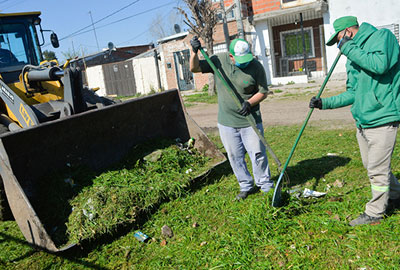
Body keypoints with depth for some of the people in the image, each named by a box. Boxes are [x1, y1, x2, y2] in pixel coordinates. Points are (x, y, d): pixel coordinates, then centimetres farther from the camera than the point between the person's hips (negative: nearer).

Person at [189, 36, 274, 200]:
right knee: (235, 156, 10)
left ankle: (265, 186, 22)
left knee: (258, 154, 3)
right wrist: (194, 52, -16)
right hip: (226, 121, 3)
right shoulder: (219, 60, -4)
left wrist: (250, 102, -20)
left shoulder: (256, 66, -10)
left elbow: (263, 91, -3)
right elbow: (195, 68, 1)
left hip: (250, 121, -2)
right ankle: (246, 186, 27)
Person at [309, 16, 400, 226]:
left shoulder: (382, 36, -6)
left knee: (377, 169, -2)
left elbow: (380, 65, -28)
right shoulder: (353, 58, 15)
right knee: (372, 166, 18)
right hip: (363, 121, 9)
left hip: (382, 118, -8)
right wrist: (324, 103, 9)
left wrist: (348, 48, -18)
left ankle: (374, 213, 14)